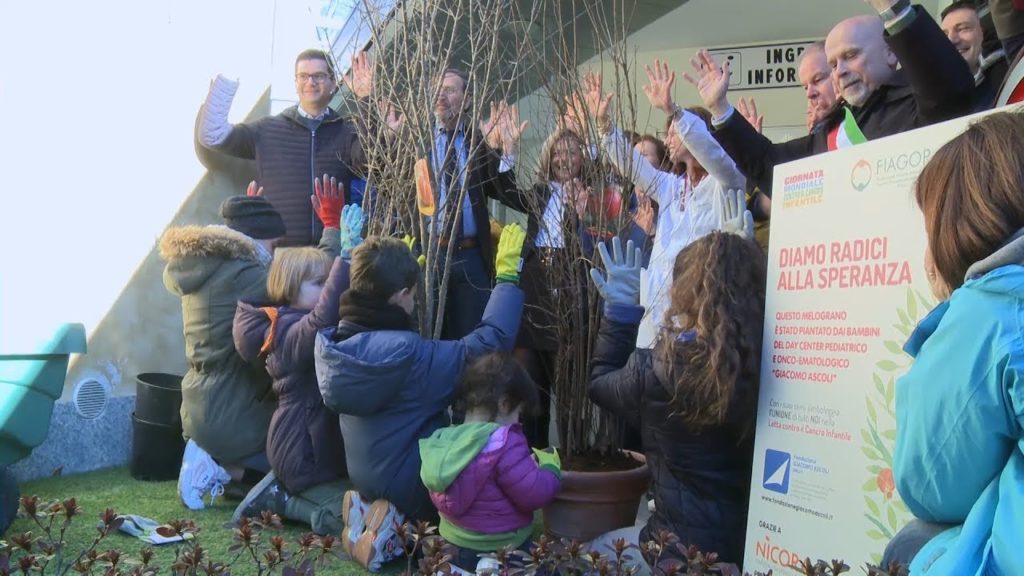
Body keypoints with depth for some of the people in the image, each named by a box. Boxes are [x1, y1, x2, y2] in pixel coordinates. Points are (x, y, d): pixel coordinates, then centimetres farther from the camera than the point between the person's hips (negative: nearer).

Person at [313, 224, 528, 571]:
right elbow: (490, 341, -27)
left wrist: (398, 267, 21)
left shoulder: (336, 343, -10)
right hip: (412, 489, -8)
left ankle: (372, 508, 8)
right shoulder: (412, 354, -31)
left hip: (363, 479, 8)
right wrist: (507, 276, -17)